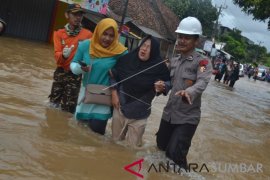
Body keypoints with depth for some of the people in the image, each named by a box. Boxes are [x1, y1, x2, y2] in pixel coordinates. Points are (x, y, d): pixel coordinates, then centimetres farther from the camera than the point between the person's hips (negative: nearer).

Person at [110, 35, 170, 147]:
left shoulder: (159, 66, -12)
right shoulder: (127, 59, -6)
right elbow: (114, 76, 5)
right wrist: (114, 94, -2)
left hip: (139, 113, -2)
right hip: (120, 107, 3)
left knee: (133, 146, 7)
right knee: (115, 140, 19)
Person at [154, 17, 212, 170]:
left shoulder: (202, 61, -13)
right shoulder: (174, 61, 8)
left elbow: (202, 83, -31)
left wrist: (189, 92, -52)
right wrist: (164, 87, -6)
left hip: (187, 117, -7)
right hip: (169, 114, 7)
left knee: (174, 155, -9)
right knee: (161, 147, 21)